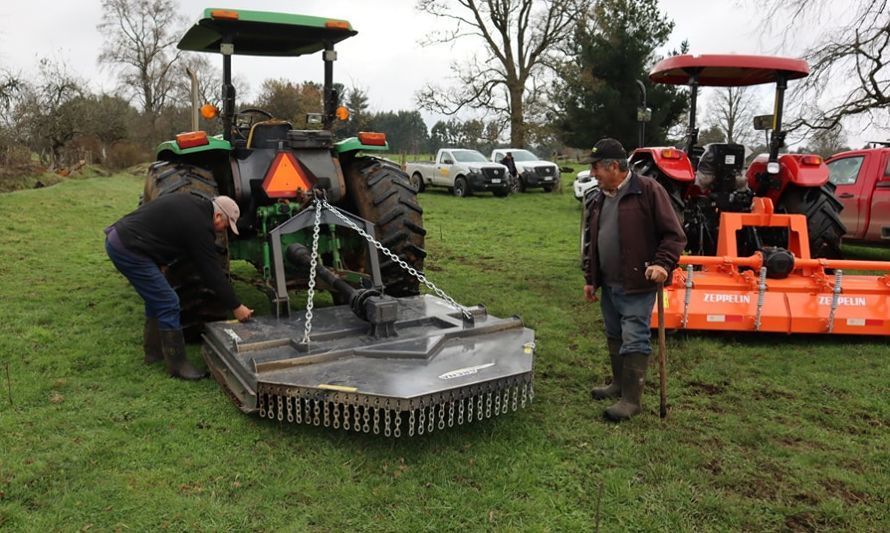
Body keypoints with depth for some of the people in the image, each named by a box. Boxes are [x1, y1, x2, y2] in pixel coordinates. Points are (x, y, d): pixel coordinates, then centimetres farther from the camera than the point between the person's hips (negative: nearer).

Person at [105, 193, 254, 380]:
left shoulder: (191, 202, 13)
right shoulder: (199, 226, -13)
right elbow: (212, 271, -10)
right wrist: (236, 307, -3)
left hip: (118, 237, 10)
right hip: (128, 249, -10)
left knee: (157, 298, 21)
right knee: (168, 304, -5)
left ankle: (154, 351, 32)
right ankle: (177, 365, 4)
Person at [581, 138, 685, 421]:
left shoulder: (648, 190, -11)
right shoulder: (598, 199, 11)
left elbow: (674, 235, -12)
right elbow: (591, 242, 19)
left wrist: (663, 263, -26)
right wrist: (590, 279, 17)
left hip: (637, 285, -7)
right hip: (608, 284, 8)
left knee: (634, 341, -4)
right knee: (614, 338, 18)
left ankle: (632, 399, 4)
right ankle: (619, 383, 33)